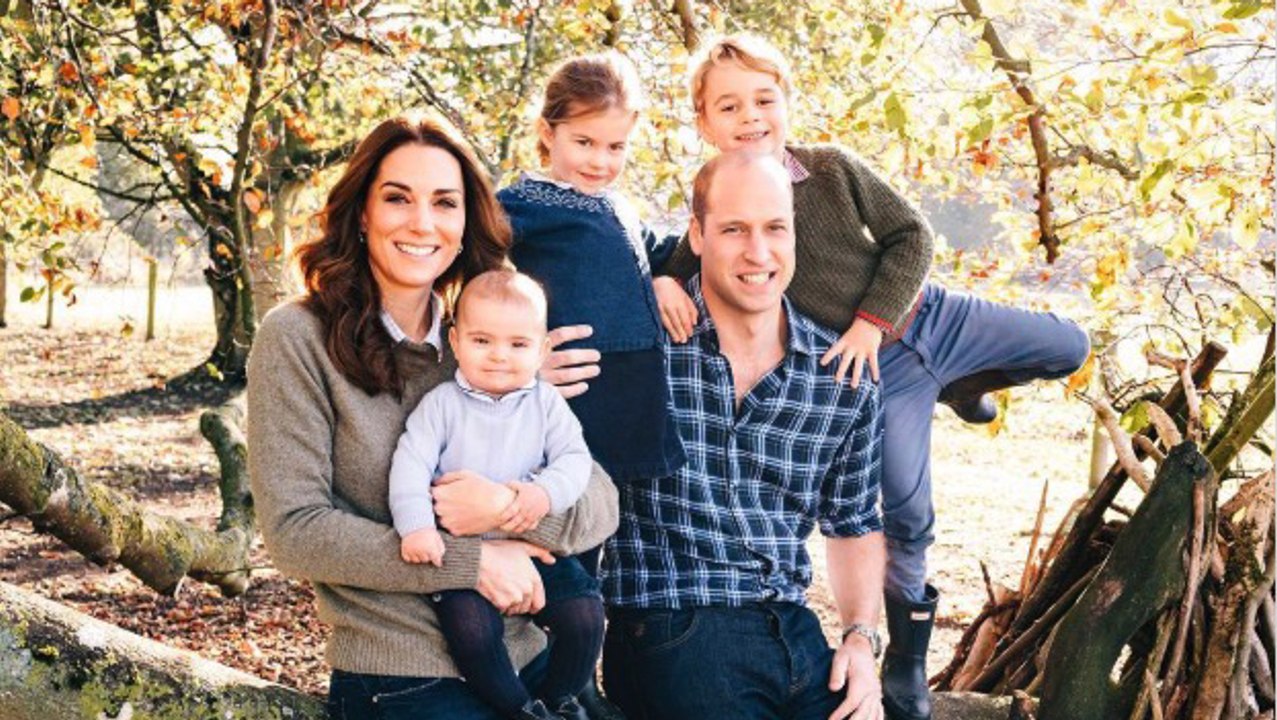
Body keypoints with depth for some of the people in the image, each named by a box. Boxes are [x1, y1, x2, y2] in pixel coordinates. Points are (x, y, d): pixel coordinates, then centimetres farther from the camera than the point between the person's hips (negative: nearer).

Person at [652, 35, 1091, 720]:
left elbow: (910, 234, -5)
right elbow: (676, 265, -6)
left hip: (926, 314, 3)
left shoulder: (833, 167, -9)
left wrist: (872, 320, -15)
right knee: (906, 515, -1)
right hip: (876, 370, -3)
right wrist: (662, 284, -30)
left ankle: (958, 385, 34)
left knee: (1069, 348, 8)